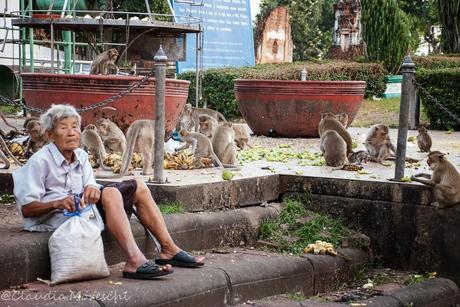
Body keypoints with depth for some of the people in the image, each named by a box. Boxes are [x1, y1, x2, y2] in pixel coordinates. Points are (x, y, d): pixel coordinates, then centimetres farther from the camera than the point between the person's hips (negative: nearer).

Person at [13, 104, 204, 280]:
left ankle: (168, 250, -1)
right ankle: (134, 262, -46)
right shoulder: (40, 162, -12)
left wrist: (92, 189, -21)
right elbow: (26, 208, -16)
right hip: (54, 218, -9)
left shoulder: (81, 156, 12)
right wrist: (57, 203, -32)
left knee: (137, 186, 3)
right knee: (110, 194, -32)